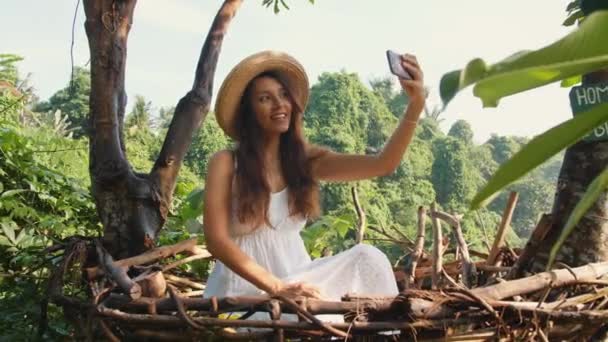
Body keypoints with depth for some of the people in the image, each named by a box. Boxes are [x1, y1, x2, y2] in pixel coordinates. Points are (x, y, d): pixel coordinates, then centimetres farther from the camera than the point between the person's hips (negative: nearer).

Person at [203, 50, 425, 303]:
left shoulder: (305, 159, 3)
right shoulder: (225, 163, -7)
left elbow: (383, 165, -6)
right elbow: (217, 241, -14)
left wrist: (416, 104, -20)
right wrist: (276, 287, -24)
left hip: (294, 276, 5)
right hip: (244, 287, -5)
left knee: (368, 258, -18)